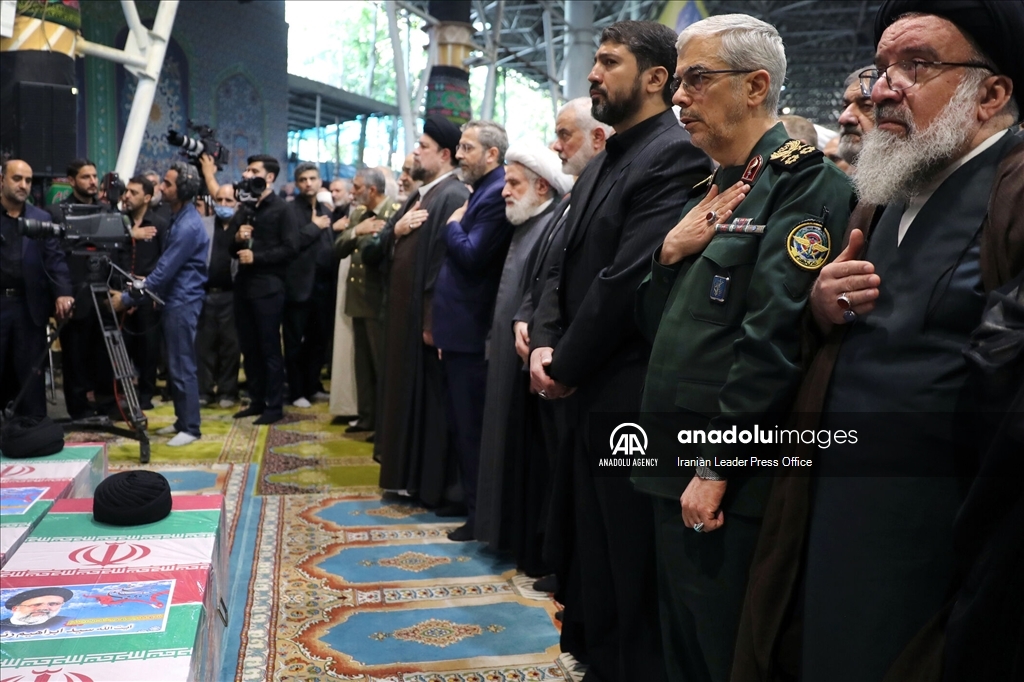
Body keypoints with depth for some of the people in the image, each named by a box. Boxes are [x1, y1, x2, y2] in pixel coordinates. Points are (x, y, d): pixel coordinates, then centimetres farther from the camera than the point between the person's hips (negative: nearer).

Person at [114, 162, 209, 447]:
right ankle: (182, 420, 24)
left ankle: (191, 428, 3)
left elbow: (164, 270, -20)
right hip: (174, 300, 10)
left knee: (182, 367, -4)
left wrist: (128, 298, -14)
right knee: (174, 365, 14)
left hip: (183, 303, -10)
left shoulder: (188, 226, -20)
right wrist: (139, 295, 14)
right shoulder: (179, 217, 12)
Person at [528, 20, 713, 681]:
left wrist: (567, 366, -12)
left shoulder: (675, 156, -13)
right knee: (596, 561, 20)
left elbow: (629, 279, -21)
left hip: (634, 399, -9)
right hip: (590, 394, 9)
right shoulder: (600, 166, 17)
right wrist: (545, 343, -2)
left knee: (635, 573, 5)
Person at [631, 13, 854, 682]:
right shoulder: (716, 189, 15)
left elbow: (775, 339, -21)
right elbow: (657, 324, 15)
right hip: (677, 471, 8)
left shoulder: (803, 180, -11)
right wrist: (669, 253, -3)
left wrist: (716, 467, -20)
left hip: (735, 486, -8)